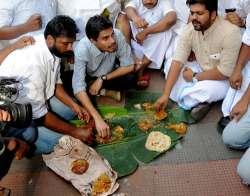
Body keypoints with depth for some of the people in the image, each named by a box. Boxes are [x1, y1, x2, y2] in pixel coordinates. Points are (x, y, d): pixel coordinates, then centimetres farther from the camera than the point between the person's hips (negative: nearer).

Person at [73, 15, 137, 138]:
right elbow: (78, 87, -40)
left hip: (109, 74, 0)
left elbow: (129, 66, -20)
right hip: (89, 77, 0)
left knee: (130, 79, -27)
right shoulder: (82, 49, -37)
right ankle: (108, 92, -4)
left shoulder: (118, 36, -32)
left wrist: (103, 78, -28)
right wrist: (97, 118, -49)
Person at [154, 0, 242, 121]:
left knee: (206, 89, -36)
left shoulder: (230, 33, -31)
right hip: (202, 70, 6)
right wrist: (165, 95, -22)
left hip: (225, 79, -6)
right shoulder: (190, 29, -15)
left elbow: (225, 72, -29)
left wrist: (195, 76, -17)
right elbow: (177, 61, -18)